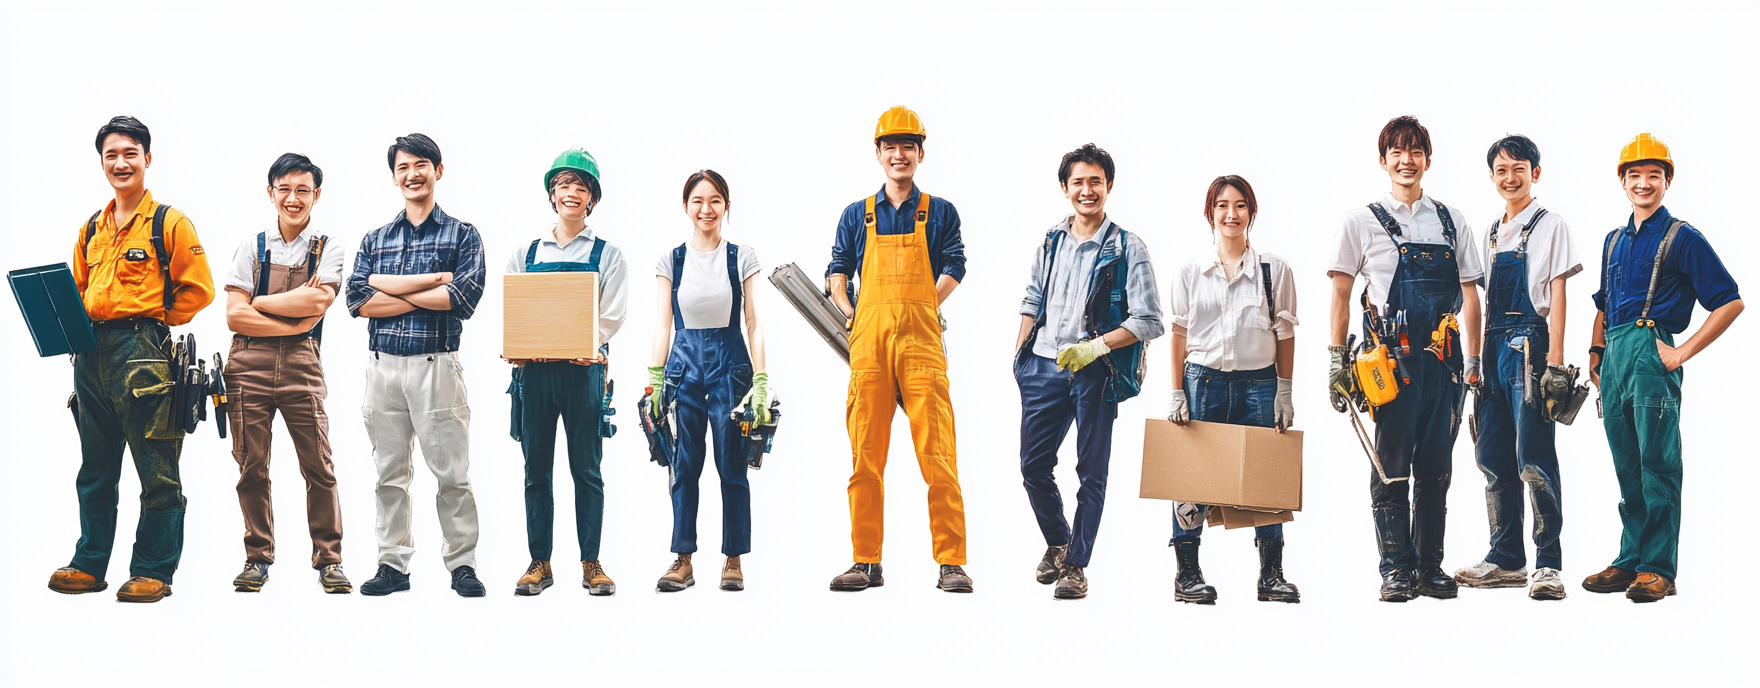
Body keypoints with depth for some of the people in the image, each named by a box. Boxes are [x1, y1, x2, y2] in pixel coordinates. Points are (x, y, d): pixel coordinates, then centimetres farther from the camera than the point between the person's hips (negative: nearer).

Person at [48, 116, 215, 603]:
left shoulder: (170, 223, -2)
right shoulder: (92, 229, 16)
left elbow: (198, 289, -5)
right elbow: (78, 289, 23)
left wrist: (153, 322, -6)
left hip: (143, 352, -7)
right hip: (91, 354, 7)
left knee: (157, 470, -3)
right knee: (95, 468, 14)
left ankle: (154, 572, 3)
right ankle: (89, 565, 22)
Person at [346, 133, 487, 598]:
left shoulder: (462, 235, 5)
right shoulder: (374, 241, 14)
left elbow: (464, 298, -10)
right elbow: (358, 300, -3)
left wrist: (393, 291, -6)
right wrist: (433, 281, -10)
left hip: (436, 364, -3)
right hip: (383, 366, 3)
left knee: (452, 472, -2)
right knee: (389, 473, 7)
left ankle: (462, 564, 5)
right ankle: (393, 564, 13)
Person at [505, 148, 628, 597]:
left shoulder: (606, 254, 7)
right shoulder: (526, 253, 13)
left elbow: (611, 317, -1)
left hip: (583, 370, -2)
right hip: (534, 371, 2)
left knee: (586, 469, 0)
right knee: (536, 470, 4)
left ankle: (591, 564, 7)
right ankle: (539, 564, 10)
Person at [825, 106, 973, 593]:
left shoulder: (940, 213, 12)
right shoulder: (857, 215, 16)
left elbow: (953, 269, 3)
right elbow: (838, 271, 16)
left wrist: (919, 312, -8)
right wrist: (850, 315, -1)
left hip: (920, 338, -2)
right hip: (868, 340, 2)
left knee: (937, 454, -7)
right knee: (865, 455, 1)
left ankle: (951, 563, -4)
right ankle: (867, 563, 7)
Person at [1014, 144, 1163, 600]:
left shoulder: (1127, 249, -5)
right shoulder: (1051, 242, 11)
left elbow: (1148, 321, -9)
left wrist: (1095, 347, -19)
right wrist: (1018, 354, 11)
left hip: (1095, 372, -4)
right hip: (1043, 366, 5)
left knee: (1091, 473, 2)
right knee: (1033, 465, 8)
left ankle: (1076, 565, 11)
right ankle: (1057, 544, 30)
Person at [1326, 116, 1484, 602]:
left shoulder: (1452, 222, 13)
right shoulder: (1362, 222, 6)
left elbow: (1469, 293, 13)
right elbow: (1341, 292, 5)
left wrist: (1474, 361, 7)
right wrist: (1337, 360, -1)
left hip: (1443, 358, 3)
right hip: (1392, 360, -3)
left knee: (1435, 467, 6)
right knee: (1392, 466, -3)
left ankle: (1430, 567, 15)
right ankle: (1396, 570, 4)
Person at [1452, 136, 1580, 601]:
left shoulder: (1549, 226, 0)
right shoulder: (1492, 233, 19)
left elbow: (1557, 295, -6)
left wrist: (1555, 361, -14)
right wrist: (1478, 360, 13)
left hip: (1530, 345, -7)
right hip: (1495, 348, 7)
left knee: (1533, 458, -11)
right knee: (1493, 457, 7)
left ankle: (1548, 564, -9)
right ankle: (1506, 561, 15)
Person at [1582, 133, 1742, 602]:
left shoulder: (1683, 239, -1)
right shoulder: (1614, 241, 20)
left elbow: (1730, 303, -4)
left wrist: (1683, 352, -9)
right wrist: (1595, 354, 14)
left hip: (1652, 353, -7)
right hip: (1614, 357, 7)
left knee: (1657, 467, -6)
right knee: (1626, 469, 10)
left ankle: (1658, 569, -3)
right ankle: (1630, 562, 16)